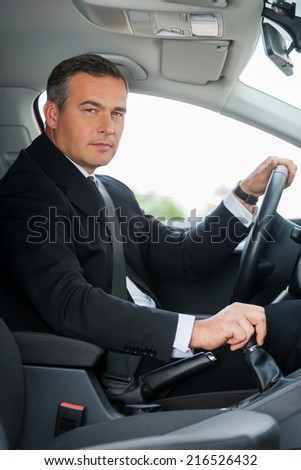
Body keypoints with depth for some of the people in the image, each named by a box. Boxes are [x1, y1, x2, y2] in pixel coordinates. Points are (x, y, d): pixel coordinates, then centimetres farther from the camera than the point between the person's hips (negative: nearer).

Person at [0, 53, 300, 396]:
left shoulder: (113, 192, 18)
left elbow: (184, 258, 13)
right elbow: (67, 303, -25)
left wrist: (248, 192, 3)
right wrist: (193, 330, -33)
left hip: (158, 343, 9)